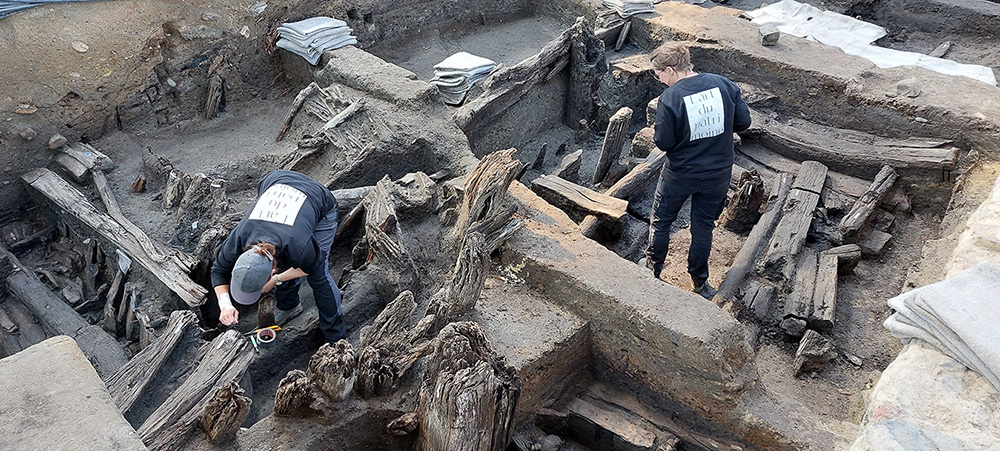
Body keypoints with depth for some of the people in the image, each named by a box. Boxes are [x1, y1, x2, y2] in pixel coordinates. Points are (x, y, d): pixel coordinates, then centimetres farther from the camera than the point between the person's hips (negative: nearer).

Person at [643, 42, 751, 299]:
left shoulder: (670, 98, -21)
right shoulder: (723, 85, -8)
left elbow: (663, 143, -17)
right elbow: (743, 122, -2)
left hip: (680, 175, -4)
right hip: (718, 174, 4)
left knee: (660, 221, 20)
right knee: (703, 227, 19)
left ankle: (652, 270, 34)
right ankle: (700, 282, 31)